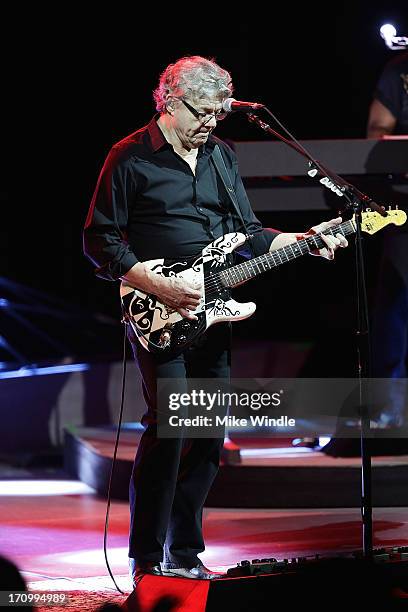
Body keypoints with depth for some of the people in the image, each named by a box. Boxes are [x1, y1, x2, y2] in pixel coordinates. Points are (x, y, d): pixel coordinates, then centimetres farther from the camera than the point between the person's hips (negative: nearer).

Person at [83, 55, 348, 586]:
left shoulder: (221, 156, 14)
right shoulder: (131, 159, -6)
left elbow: (248, 233, 19)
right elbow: (100, 241, -8)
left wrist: (303, 241, 2)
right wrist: (159, 287, -16)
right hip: (158, 316, -7)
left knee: (210, 433, 6)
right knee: (167, 427, -15)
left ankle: (185, 555, 16)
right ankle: (146, 558, -7)